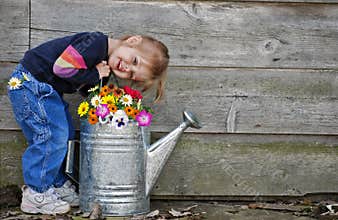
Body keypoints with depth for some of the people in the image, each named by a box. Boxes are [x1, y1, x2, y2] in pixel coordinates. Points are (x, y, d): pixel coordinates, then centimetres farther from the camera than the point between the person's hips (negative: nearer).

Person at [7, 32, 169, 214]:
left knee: (66, 135, 11)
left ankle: (59, 185, 22)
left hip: (45, 90, 10)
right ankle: (36, 195, -3)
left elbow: (88, 89, 6)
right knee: (53, 135, -11)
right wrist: (94, 75, -19)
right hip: (29, 82, -10)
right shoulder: (95, 43, -26)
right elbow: (61, 67, -30)